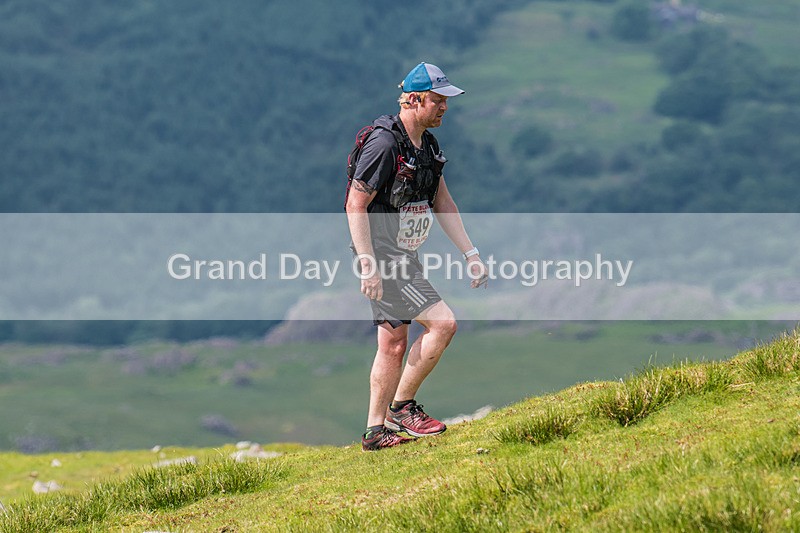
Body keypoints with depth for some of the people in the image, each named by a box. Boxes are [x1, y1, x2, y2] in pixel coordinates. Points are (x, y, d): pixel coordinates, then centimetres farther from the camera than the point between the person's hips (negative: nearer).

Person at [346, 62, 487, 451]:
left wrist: (470, 253, 12)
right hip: (381, 254, -9)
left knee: (394, 345, 11)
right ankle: (402, 405, -4)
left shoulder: (428, 145, 11)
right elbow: (356, 205, -19)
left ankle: (376, 432, 18)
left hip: (404, 256, 9)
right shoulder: (385, 144, -18)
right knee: (442, 322, -15)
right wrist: (368, 265, -24)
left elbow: (443, 204, 18)